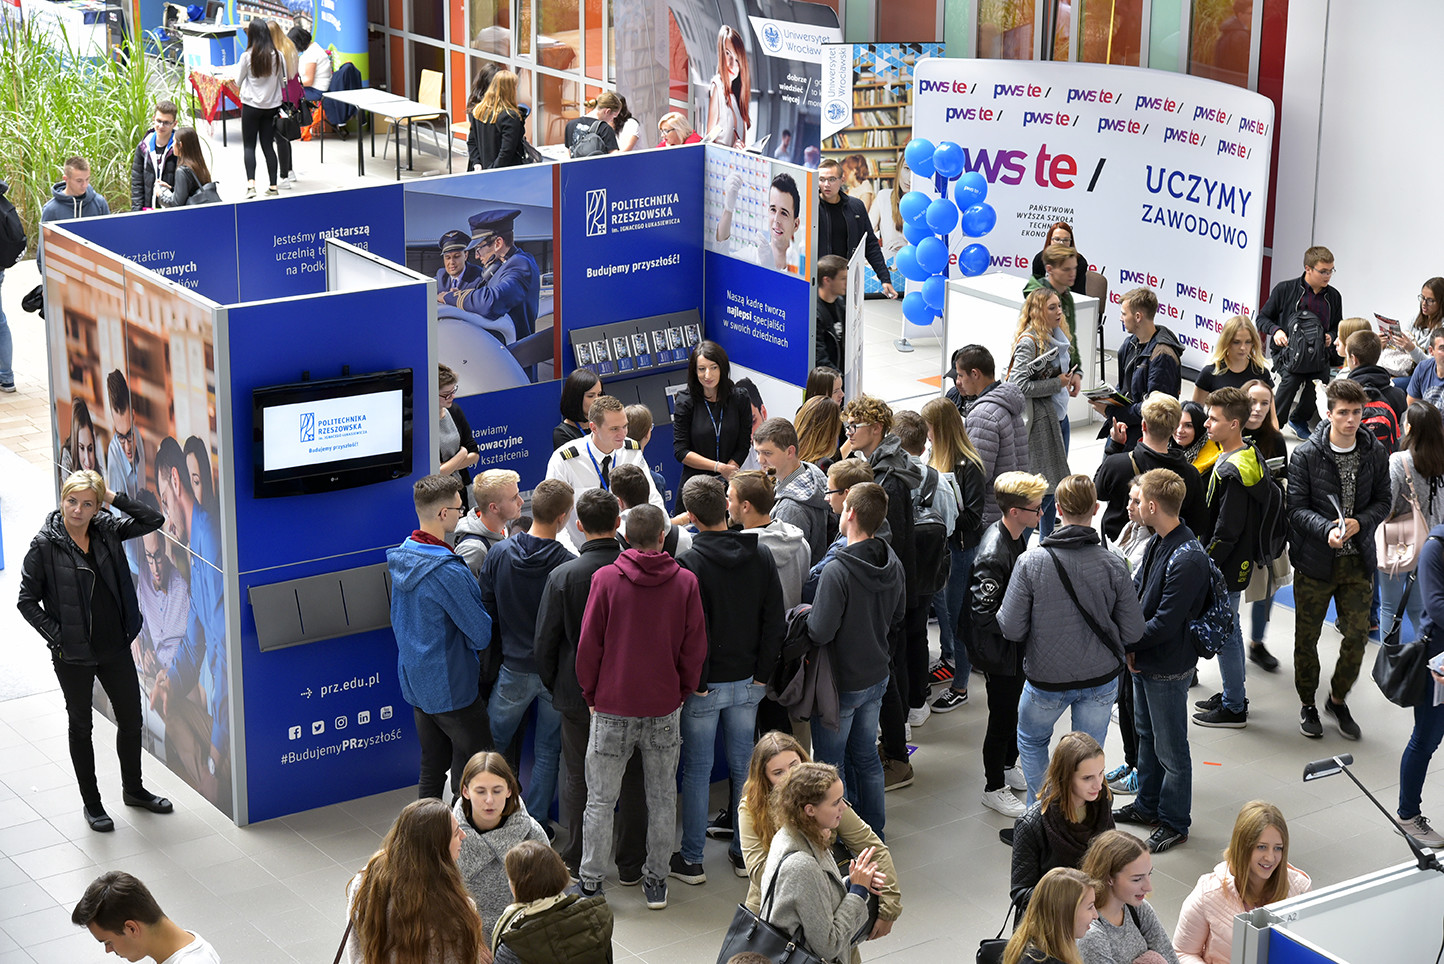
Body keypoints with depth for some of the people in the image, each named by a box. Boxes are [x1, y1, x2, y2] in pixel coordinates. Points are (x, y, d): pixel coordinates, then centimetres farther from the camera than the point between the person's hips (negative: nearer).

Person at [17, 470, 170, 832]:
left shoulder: (107, 531, -2)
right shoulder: (45, 545, -13)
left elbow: (153, 520, -2)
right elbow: (27, 601, -9)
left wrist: (113, 497, -10)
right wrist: (57, 637, -14)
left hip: (115, 648, 4)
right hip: (73, 655, -4)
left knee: (131, 719, 15)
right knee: (81, 727, 11)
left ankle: (133, 788, 36)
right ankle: (91, 802, 25)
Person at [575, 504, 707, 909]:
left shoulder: (606, 579, -8)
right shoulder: (685, 582, -4)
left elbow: (588, 645, -4)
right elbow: (695, 648, 0)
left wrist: (591, 694, 8)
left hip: (613, 705, -1)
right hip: (665, 706, 1)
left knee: (600, 798, 7)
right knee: (662, 796, 12)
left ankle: (590, 881, 11)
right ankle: (656, 880, 18)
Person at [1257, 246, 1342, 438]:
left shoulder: (1333, 296, 9)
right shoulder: (1285, 289, -2)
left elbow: (1337, 326, 23)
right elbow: (1263, 317, 6)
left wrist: (1330, 336, -1)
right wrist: (1275, 330, -14)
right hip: (1288, 350, -4)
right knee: (1291, 377, -32)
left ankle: (1299, 419, 17)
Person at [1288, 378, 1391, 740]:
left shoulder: (1375, 453, -1)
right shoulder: (1306, 455, -10)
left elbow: (1382, 501, 6)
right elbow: (1297, 507, -11)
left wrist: (1359, 523, -13)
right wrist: (1327, 529, -28)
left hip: (1358, 561, 2)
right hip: (1315, 561, -2)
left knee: (1357, 635, 4)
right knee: (1307, 637, 9)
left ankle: (1338, 700, 27)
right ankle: (1307, 704, 29)